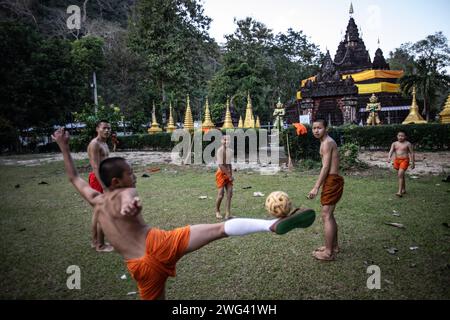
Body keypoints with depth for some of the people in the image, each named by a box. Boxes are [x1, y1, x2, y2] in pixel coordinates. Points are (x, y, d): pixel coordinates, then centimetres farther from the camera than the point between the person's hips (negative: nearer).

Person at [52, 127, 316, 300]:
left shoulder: (96, 200, 20)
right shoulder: (125, 193, 2)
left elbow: (73, 177, 33)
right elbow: (128, 200, -25)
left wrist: (63, 146, 38)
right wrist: (131, 205, -49)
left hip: (140, 265, 7)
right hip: (158, 244, -6)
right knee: (221, 229, -14)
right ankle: (275, 225, -29)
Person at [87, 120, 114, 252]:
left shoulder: (104, 143, 16)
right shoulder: (95, 144, -15)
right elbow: (96, 167, -23)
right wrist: (104, 186, -28)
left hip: (103, 179, 10)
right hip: (98, 179, -10)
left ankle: (95, 241, 26)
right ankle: (100, 245, 4)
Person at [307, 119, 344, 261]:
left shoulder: (326, 143, -13)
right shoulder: (328, 142, 18)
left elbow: (326, 167, -18)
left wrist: (316, 187, -20)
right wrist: (320, 185, 22)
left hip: (331, 181, -11)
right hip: (333, 180, 11)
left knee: (326, 216, -7)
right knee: (329, 215, 19)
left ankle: (329, 252, -2)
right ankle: (334, 245, 31)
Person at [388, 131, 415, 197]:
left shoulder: (408, 144, -3)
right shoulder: (394, 144, 6)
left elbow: (412, 153, 1)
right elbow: (391, 151, -6)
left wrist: (413, 163, 0)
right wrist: (389, 157, -26)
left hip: (404, 160, -5)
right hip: (397, 160, 5)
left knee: (400, 175, -18)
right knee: (401, 175, 18)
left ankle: (400, 192, -19)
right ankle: (404, 189, 34)